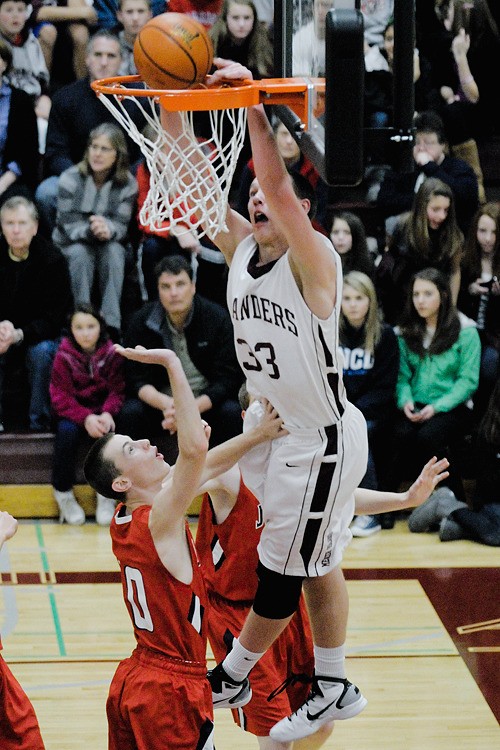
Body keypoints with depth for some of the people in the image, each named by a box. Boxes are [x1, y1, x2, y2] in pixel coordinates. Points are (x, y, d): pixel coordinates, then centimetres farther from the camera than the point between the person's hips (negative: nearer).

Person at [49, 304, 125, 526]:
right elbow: (61, 397, -12)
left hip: (101, 411, 1)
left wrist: (107, 413, -28)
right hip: (73, 413, -1)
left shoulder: (111, 354, -4)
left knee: (107, 431, -31)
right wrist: (86, 418, -28)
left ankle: (107, 495, -14)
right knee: (67, 431, -33)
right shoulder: (64, 356, -8)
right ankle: (63, 493, -15)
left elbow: (117, 390, -5)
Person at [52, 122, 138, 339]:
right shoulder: (70, 179, -14)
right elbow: (69, 225, -17)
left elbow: (121, 225, -14)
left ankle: (112, 324, -35)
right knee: (80, 254, -35)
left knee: (114, 250, -34)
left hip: (109, 243, 1)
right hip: (71, 243, -1)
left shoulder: (127, 184, -10)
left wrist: (108, 230, -40)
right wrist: (90, 231, -40)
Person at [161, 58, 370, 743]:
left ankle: (231, 677, 21)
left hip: (322, 442, -8)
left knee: (282, 573, 4)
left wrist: (252, 104, -40)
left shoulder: (314, 260, -21)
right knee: (314, 566, 17)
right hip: (281, 432, 8)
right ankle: (333, 690, 28)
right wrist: (169, 106, -18)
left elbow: (279, 187, -38)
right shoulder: (242, 247, -1)